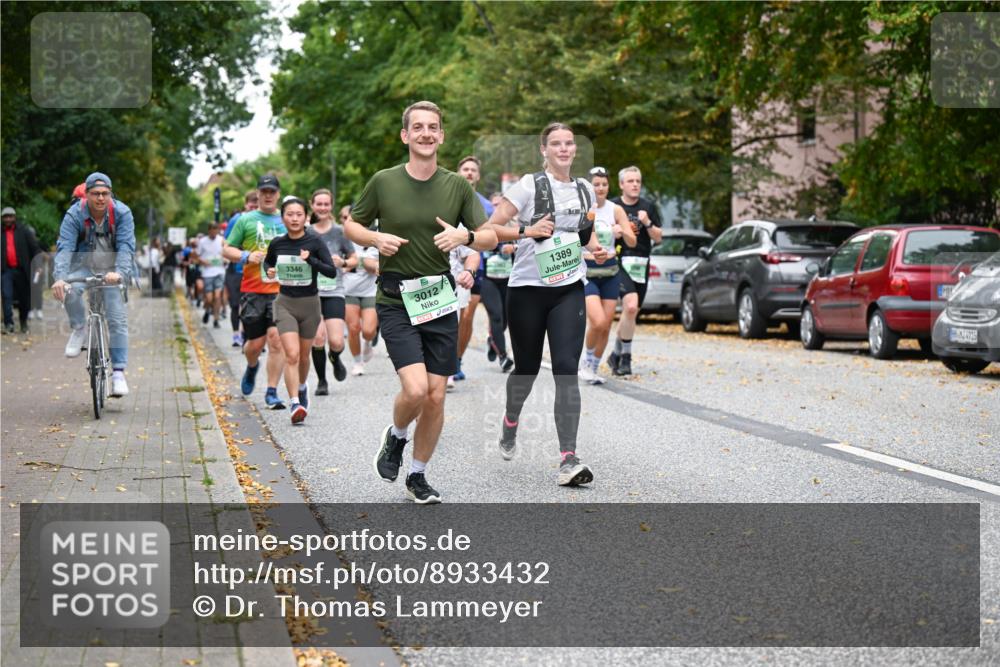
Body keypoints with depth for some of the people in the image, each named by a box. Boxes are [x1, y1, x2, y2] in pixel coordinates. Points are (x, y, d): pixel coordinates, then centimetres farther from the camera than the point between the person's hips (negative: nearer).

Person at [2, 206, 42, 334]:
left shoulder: (23, 231, 3)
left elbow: (35, 248, -3)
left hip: (21, 270, 0)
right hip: (6, 270, 0)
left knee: (24, 297, 8)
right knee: (7, 296, -10)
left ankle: (24, 322, 24)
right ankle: (8, 324, -9)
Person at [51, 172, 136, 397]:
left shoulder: (122, 213, -18)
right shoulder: (75, 214, -18)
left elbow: (126, 246, -26)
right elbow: (64, 247, -27)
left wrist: (120, 273, -45)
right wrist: (59, 277, -44)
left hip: (112, 269, 0)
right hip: (83, 265, 0)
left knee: (117, 318, -9)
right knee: (69, 290, -32)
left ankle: (118, 372, -6)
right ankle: (78, 330, -5)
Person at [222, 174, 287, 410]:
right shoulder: (246, 220, 7)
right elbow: (226, 250, 8)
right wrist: (246, 256, -10)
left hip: (280, 290, 1)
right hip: (252, 290, -1)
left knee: (276, 339, -11)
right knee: (255, 343, 4)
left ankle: (271, 392, -3)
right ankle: (252, 367, 40)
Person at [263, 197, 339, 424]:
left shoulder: (315, 241, -8)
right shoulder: (277, 243, -1)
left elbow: (332, 271, -12)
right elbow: (267, 262, 20)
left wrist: (311, 260, -26)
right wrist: (269, 271, -2)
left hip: (310, 303, 0)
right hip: (285, 303, 0)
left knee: (303, 355, 15)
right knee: (291, 354, -16)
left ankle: (302, 387, 45)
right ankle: (295, 404, -19)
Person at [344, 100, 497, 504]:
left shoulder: (458, 186, 3)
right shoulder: (383, 182, -2)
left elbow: (491, 238, 6)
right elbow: (351, 225, 10)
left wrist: (465, 236, -16)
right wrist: (376, 238, -11)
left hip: (440, 302, 3)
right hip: (396, 301, -3)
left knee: (436, 397, 3)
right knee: (415, 389, -18)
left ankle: (418, 476, 22)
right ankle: (395, 436, 16)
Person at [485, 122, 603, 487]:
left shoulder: (585, 189, 9)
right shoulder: (529, 185, -5)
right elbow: (490, 227, -8)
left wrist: (596, 249, 5)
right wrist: (527, 231, -23)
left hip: (569, 289, 2)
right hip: (528, 288, -2)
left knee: (566, 369, -11)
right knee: (527, 367, 11)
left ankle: (568, 460, -14)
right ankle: (510, 421, 44)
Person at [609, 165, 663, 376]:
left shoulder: (648, 207, 9)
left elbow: (659, 238, 9)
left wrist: (647, 223, -8)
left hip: (641, 264, 4)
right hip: (620, 262, -4)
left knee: (631, 312, 9)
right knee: (630, 306, -22)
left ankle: (616, 354, 26)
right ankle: (626, 357, -11)